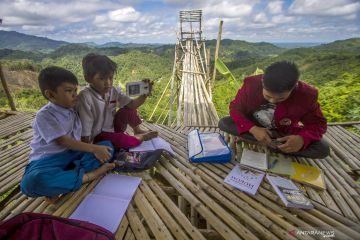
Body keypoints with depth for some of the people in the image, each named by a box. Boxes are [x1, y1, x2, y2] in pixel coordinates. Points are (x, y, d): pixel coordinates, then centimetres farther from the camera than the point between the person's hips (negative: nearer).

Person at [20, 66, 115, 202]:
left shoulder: (72, 110, 7)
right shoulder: (44, 116, -14)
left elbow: (81, 136, 6)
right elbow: (64, 142, -20)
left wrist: (94, 149, -10)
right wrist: (94, 148, -25)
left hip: (72, 153, 6)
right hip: (47, 159, -5)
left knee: (107, 146, -11)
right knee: (31, 182, -39)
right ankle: (88, 175, -26)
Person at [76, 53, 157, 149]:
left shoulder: (113, 91, -8)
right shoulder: (85, 97, -27)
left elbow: (132, 104, -11)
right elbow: (85, 130, -24)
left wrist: (144, 95, -29)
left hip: (113, 127, 7)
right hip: (98, 136, -7)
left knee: (128, 110, -7)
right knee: (122, 140, -32)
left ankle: (138, 130, 16)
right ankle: (140, 137, 1)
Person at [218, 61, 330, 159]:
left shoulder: (306, 95, -25)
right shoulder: (251, 85, -26)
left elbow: (318, 124, -13)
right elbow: (235, 108, -18)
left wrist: (302, 139, -38)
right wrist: (252, 129, -35)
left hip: (285, 134, 0)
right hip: (255, 128, 0)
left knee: (323, 150, -23)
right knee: (223, 123, -25)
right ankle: (273, 144, -21)